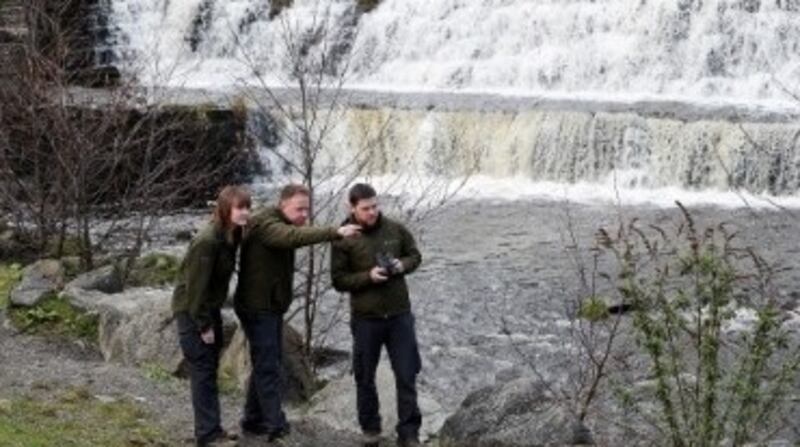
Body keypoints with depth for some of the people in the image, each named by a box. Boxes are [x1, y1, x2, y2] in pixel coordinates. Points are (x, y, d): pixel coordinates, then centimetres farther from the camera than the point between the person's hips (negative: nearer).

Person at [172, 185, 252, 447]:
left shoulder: (232, 236, 2)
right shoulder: (208, 241, -25)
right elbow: (196, 285, -23)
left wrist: (213, 319, 7)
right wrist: (204, 325, -18)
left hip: (210, 308, 9)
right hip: (191, 310, -9)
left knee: (210, 369, 13)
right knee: (202, 371, -6)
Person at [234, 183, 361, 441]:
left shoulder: (282, 226, 16)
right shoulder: (266, 224, -21)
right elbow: (294, 237, -38)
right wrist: (335, 233, -45)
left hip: (272, 306, 10)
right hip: (257, 307, -10)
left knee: (267, 365, 15)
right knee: (267, 367, -10)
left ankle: (253, 421, 25)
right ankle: (276, 428, -11)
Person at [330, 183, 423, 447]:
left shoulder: (395, 229, -1)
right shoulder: (344, 239, -9)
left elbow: (415, 255, 12)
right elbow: (339, 280, -7)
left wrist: (403, 265, -10)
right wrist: (368, 277, -22)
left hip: (399, 315, 2)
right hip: (365, 318, -1)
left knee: (407, 375, 3)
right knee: (365, 377, 11)